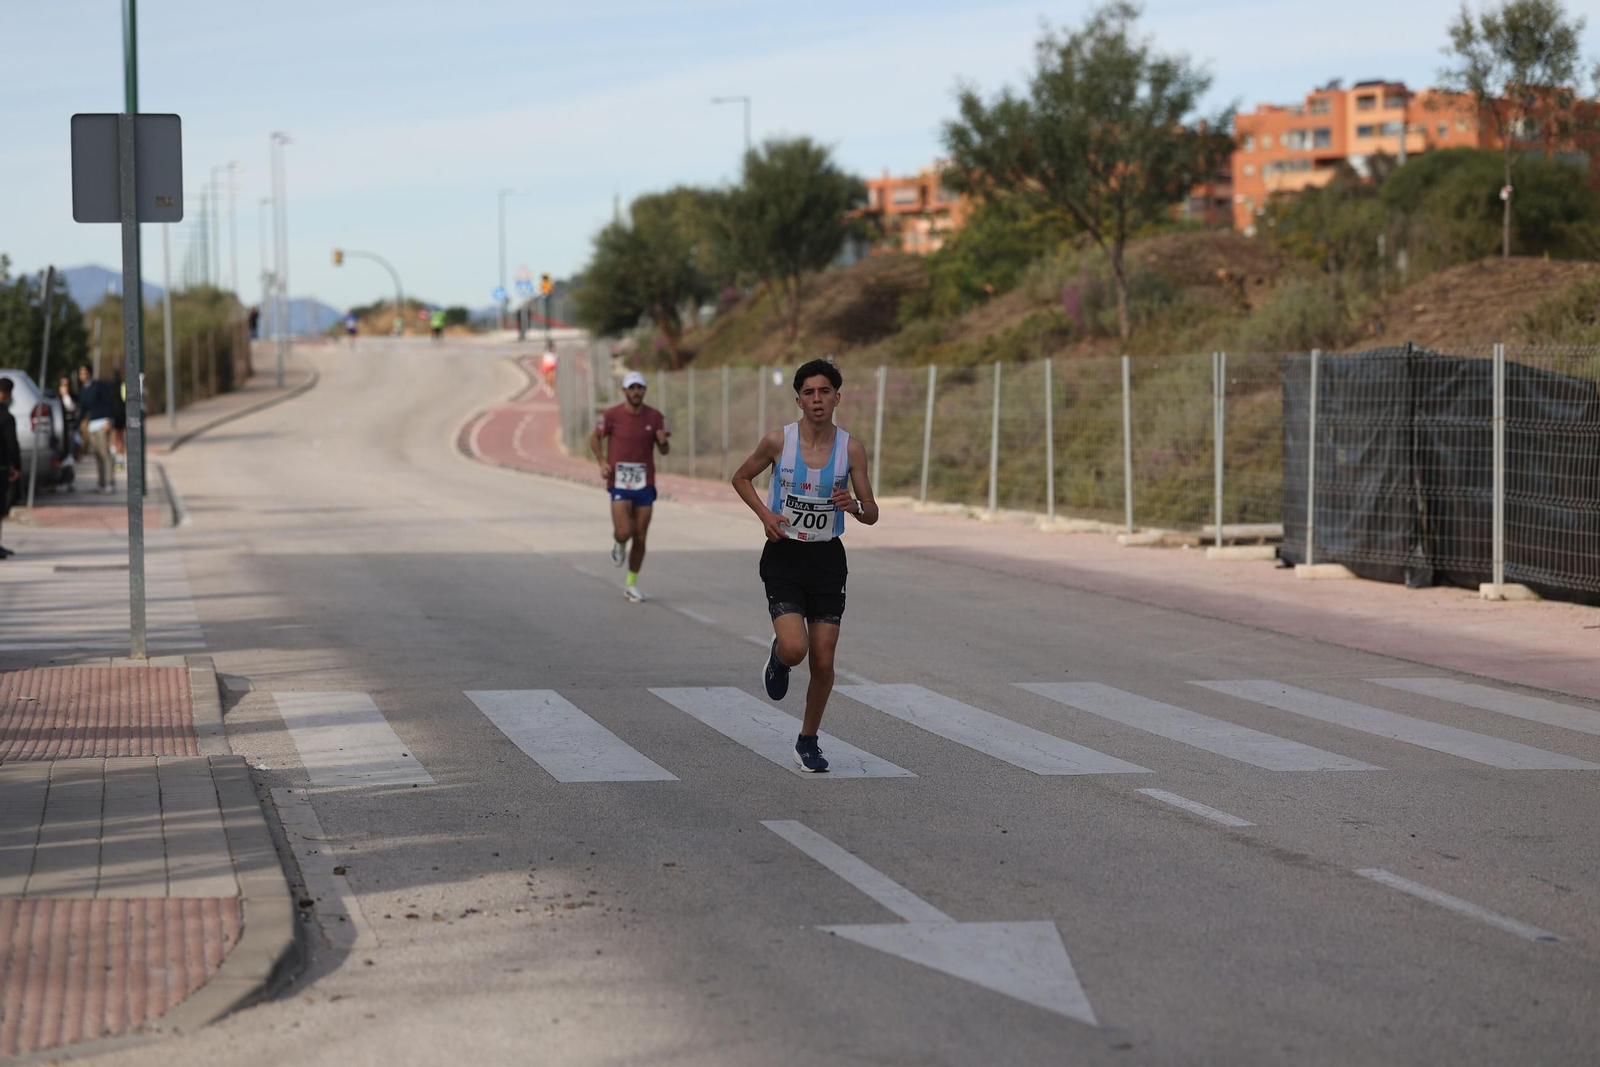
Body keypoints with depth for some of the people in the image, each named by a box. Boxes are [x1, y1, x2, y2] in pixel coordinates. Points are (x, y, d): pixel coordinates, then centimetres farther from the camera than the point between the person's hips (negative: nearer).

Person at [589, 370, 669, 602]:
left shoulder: (655, 417, 0)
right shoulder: (612, 415, -6)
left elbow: (663, 451, 9)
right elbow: (595, 438, 8)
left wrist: (663, 442, -15)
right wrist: (602, 462, -7)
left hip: (645, 485, 3)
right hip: (620, 484, -3)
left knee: (640, 538, 4)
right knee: (624, 533, -17)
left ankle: (631, 583, 21)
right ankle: (618, 543, 22)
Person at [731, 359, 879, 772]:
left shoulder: (851, 449, -4)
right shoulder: (778, 441, -8)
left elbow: (872, 516, 1)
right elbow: (741, 478, 10)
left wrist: (853, 506, -23)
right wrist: (765, 514, -7)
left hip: (827, 558, 2)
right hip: (784, 557, -2)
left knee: (823, 662, 2)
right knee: (795, 649, -21)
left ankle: (808, 741, 23)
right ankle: (778, 655, 18)